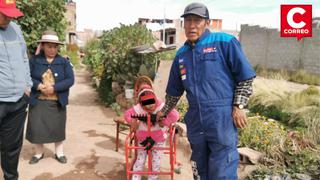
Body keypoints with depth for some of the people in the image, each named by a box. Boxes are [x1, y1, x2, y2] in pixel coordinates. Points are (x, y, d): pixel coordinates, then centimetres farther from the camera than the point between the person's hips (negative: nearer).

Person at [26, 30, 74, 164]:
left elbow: (70, 80, -8)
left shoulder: (64, 62, 0)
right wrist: (39, 85, -21)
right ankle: (39, 153, 27)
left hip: (57, 102, 0)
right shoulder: (34, 61, 0)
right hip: (38, 102, 0)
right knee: (37, 127, 6)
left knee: (58, 127, 9)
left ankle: (59, 153, 26)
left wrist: (54, 88, -19)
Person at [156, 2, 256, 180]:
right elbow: (174, 90, 21)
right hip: (195, 122, 6)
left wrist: (238, 106, -9)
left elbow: (245, 76, -3)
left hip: (222, 119, -5)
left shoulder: (224, 42, -4)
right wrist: (164, 112, 27)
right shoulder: (181, 54, 11)